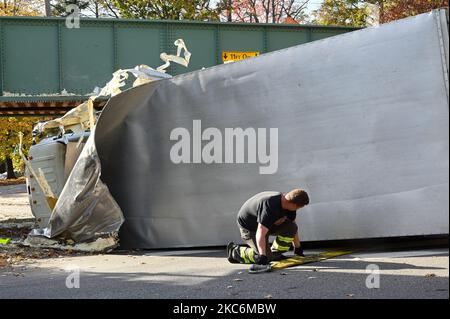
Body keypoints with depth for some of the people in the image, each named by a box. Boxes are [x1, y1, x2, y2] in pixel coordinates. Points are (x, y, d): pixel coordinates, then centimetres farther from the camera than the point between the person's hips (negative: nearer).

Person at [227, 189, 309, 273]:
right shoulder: (270, 207, -39)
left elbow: (293, 228, 4)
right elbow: (261, 233, -45)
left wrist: (298, 249, 10)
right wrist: (262, 257, -50)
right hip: (248, 227, -8)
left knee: (291, 227, -13)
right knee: (267, 256, -16)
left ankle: (275, 253, 6)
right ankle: (234, 251, 2)